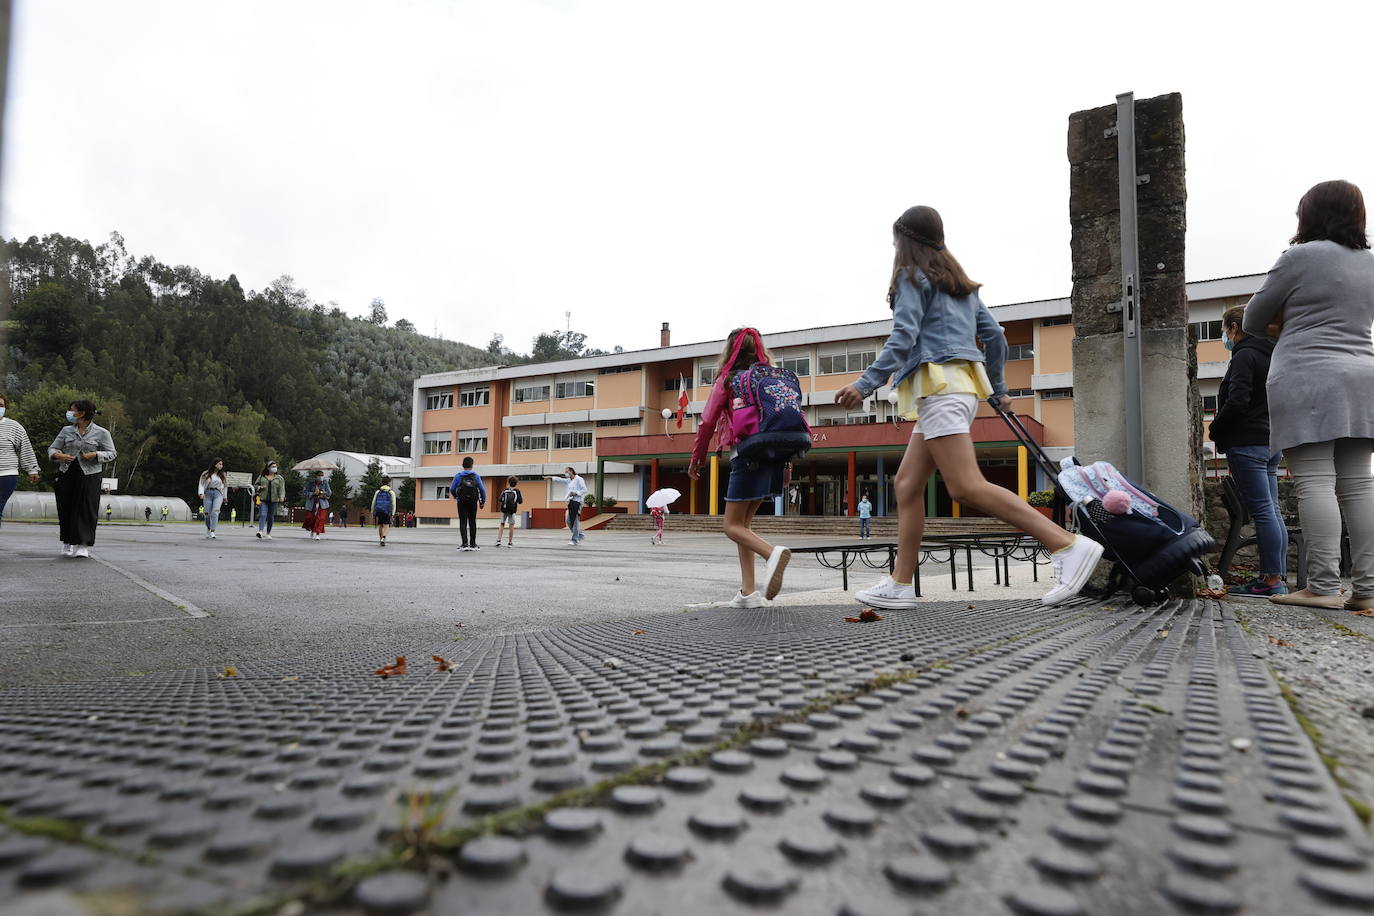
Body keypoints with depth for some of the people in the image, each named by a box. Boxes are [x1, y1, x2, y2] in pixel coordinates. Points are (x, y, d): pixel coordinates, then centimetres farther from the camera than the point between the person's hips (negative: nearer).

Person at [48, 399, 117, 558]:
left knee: (86, 510, -6)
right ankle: (67, 543, 19)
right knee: (65, 509, 5)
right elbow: (52, 448, 16)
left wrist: (95, 455, -15)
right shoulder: (67, 430, 12)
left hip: (89, 475, -4)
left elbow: (111, 453, 3)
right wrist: (58, 455, -7)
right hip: (66, 474, 4)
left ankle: (83, 545, -2)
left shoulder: (101, 433, 1)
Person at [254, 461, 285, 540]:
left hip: (274, 500, 1)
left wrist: (282, 496, -19)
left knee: (271, 517, 8)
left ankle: (268, 533, 20)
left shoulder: (279, 478, 7)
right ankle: (260, 531, -25)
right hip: (263, 499, -1)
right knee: (263, 515, -15)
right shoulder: (262, 476, 9)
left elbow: (281, 488, -2)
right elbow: (255, 485, 17)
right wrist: (260, 487, -5)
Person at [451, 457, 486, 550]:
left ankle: (465, 543, -13)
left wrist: (455, 496, 21)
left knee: (463, 522, 1)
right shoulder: (475, 476, 0)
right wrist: (483, 502, 9)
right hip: (473, 502, 1)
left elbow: (452, 489, 0)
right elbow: (482, 489, -2)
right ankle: (472, 544, 15)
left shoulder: (458, 476, -2)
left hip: (462, 502, -1)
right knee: (472, 522, 11)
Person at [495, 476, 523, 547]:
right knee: (511, 526, 5)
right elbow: (520, 502, -4)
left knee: (502, 524, 13)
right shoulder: (517, 491, -3)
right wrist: (522, 495, 11)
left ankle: (498, 540, 3)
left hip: (504, 510, 2)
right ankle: (510, 542, 8)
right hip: (512, 511, -2)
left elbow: (499, 500, -2)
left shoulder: (505, 490, 2)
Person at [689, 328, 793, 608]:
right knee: (743, 522, 13)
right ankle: (748, 591, 5)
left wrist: (696, 458, 10)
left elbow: (708, 421, 0)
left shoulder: (728, 379, 2)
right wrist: (785, 461, 17)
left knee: (733, 526, 0)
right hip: (774, 454, 6)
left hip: (747, 455, -6)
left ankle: (773, 553, -29)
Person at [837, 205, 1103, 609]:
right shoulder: (960, 282, 25)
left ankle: (1069, 546, -22)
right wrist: (998, 389, 29)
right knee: (907, 483, 8)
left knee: (967, 487, -18)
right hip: (964, 384, 9)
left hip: (939, 383, -9)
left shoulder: (911, 277, 1)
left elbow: (903, 338, -12)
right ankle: (900, 585, 6)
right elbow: (993, 335, 21)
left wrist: (866, 383, -16)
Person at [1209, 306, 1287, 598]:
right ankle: (1277, 577, 11)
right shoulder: (1269, 355, 19)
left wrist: (1214, 430, -6)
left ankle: (1271, 580, -10)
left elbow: (1237, 402, -21)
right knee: (1272, 511, 9)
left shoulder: (1244, 355, -10)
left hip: (1247, 444, -10)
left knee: (1262, 511, -10)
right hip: (1270, 442, 10)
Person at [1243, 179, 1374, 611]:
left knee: (1314, 482, -11)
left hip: (1307, 381, -7)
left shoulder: (1302, 256, -3)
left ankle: (1323, 585, -14)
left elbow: (1252, 320, 4)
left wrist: (1283, 330, 21)